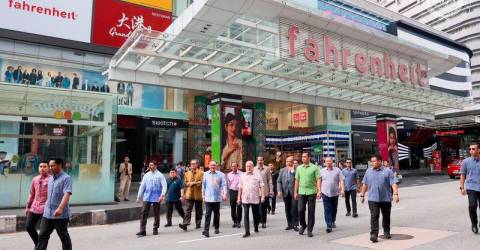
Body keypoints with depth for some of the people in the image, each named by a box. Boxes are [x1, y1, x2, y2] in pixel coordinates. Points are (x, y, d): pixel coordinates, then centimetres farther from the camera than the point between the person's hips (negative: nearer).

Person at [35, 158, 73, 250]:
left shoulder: (66, 178, -12)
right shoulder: (50, 178, 13)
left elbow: (67, 194, -25)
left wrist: (60, 208, -37)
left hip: (61, 215, -7)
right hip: (47, 214, 7)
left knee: (64, 237, 7)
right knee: (42, 236, 4)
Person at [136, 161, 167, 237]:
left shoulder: (160, 175, -3)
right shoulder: (146, 175, 9)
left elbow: (164, 186, -8)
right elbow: (142, 186, 13)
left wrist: (162, 195, -21)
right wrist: (139, 197, 10)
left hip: (156, 198, -3)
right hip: (147, 198, 3)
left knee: (156, 214, 7)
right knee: (144, 213, -4)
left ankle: (155, 229, 21)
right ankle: (142, 231, 0)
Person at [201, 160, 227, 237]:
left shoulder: (220, 174, -2)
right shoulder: (206, 174, 4)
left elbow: (224, 185, -4)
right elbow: (203, 185, 10)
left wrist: (224, 194, -16)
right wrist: (203, 195, 11)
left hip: (217, 197, 0)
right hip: (208, 198, 0)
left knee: (216, 214, 13)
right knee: (208, 214, -7)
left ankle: (217, 228, 26)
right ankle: (206, 230, -8)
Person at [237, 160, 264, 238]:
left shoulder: (257, 175, 3)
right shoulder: (242, 176, 8)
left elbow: (261, 186, 1)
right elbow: (240, 187, 10)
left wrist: (262, 196, -8)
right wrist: (239, 197, 8)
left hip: (255, 198, 0)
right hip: (245, 199, 1)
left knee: (256, 214, 11)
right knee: (246, 215, -3)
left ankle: (256, 228, 32)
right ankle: (247, 232, 0)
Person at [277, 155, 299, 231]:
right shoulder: (282, 170, 12)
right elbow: (279, 181, 8)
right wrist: (279, 191, -1)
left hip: (294, 192, -4)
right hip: (285, 193, 4)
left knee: (294, 208, -6)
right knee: (287, 209, 9)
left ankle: (295, 224, 4)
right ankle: (289, 224, 19)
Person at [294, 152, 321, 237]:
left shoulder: (314, 168, -1)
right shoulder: (299, 168, 9)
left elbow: (318, 180, -4)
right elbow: (297, 181, 13)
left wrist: (319, 191, -14)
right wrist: (295, 192, 10)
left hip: (311, 192, -2)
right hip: (301, 192, 2)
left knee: (311, 212, 3)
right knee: (300, 210, -3)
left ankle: (310, 230, 15)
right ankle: (303, 225, 22)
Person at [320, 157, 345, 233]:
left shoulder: (337, 170, 2)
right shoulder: (322, 171, 5)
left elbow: (341, 180, -2)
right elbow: (319, 182, 9)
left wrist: (342, 190, -13)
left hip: (335, 193, 1)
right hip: (325, 193, -1)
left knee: (334, 209, 14)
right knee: (327, 210, -6)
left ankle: (333, 222, 35)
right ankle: (329, 226, -5)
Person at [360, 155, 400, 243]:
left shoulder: (388, 171, -1)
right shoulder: (368, 171, 7)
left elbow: (393, 183, -8)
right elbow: (365, 184, 13)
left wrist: (395, 194, -21)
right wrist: (362, 195, 13)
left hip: (386, 199, 0)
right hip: (373, 199, 0)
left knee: (386, 217, 14)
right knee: (374, 217, -8)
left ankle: (386, 232, 33)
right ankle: (374, 235, -11)